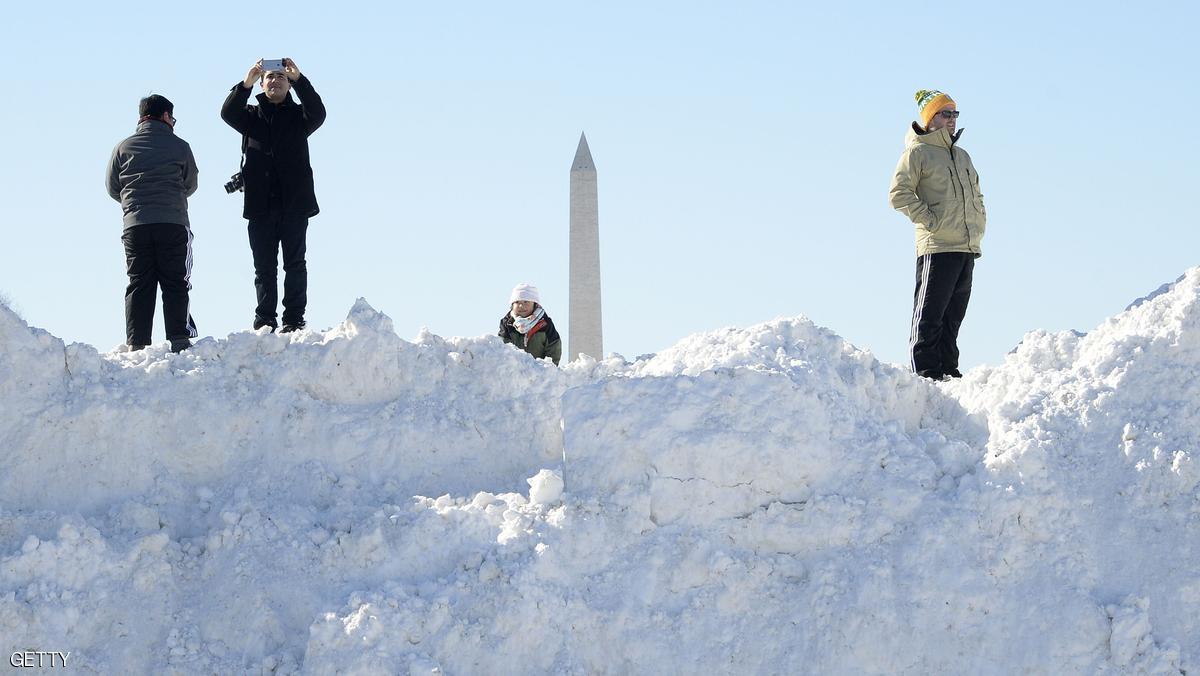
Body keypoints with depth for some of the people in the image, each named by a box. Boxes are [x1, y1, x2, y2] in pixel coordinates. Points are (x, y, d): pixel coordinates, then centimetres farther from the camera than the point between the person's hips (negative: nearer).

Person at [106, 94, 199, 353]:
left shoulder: (123, 147, 7)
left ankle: (136, 343, -3)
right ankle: (179, 339, -5)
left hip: (135, 225, 2)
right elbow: (190, 185, 10)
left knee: (139, 284, 3)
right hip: (173, 223, -2)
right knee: (175, 283, 2)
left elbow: (112, 187, 10)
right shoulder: (179, 146, 3)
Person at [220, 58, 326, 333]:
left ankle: (294, 319, -3)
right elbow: (228, 113, -7)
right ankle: (264, 321, 6)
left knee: (294, 263, -4)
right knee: (264, 266, 3)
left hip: (294, 204, -2)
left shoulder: (298, 115, 10)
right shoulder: (251, 116, 13)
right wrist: (245, 85, -24)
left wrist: (299, 79, -25)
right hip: (260, 204, 2)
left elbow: (318, 113, -13)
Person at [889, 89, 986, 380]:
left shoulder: (962, 156, 22)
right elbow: (899, 193, -11)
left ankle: (948, 370, 14)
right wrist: (929, 220, -15)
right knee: (929, 314, -7)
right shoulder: (917, 153, -1)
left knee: (953, 315, 10)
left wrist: (979, 225, 15)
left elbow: (976, 197, 31)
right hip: (937, 247, -7)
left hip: (967, 247, 7)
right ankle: (925, 372, -8)